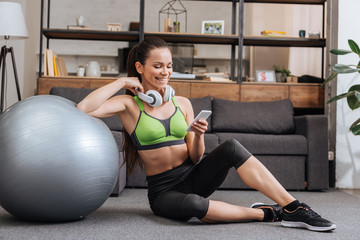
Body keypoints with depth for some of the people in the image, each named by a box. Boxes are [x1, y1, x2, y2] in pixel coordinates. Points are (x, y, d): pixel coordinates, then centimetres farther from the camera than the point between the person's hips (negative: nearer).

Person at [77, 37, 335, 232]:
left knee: (232, 147, -27)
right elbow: (83, 109, -23)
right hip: (164, 189, -3)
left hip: (193, 177, 4)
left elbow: (195, 158, 7)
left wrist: (198, 135, -15)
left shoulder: (183, 103, 7)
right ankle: (268, 214, -23)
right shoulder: (129, 104, -4)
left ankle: (294, 208, -27)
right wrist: (121, 82, -14)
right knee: (192, 204, -39)